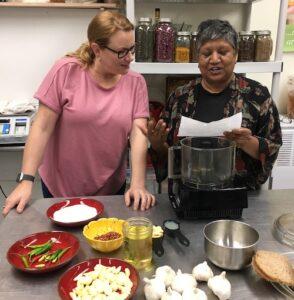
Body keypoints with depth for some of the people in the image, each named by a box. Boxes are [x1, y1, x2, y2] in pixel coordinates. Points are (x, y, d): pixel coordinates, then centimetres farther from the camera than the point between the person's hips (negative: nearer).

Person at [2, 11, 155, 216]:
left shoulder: (136, 82, -5)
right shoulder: (66, 71, -12)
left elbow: (139, 133, -13)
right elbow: (42, 127, -12)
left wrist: (138, 185, -25)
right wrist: (26, 180, -16)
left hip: (111, 189, 1)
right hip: (60, 188, -1)